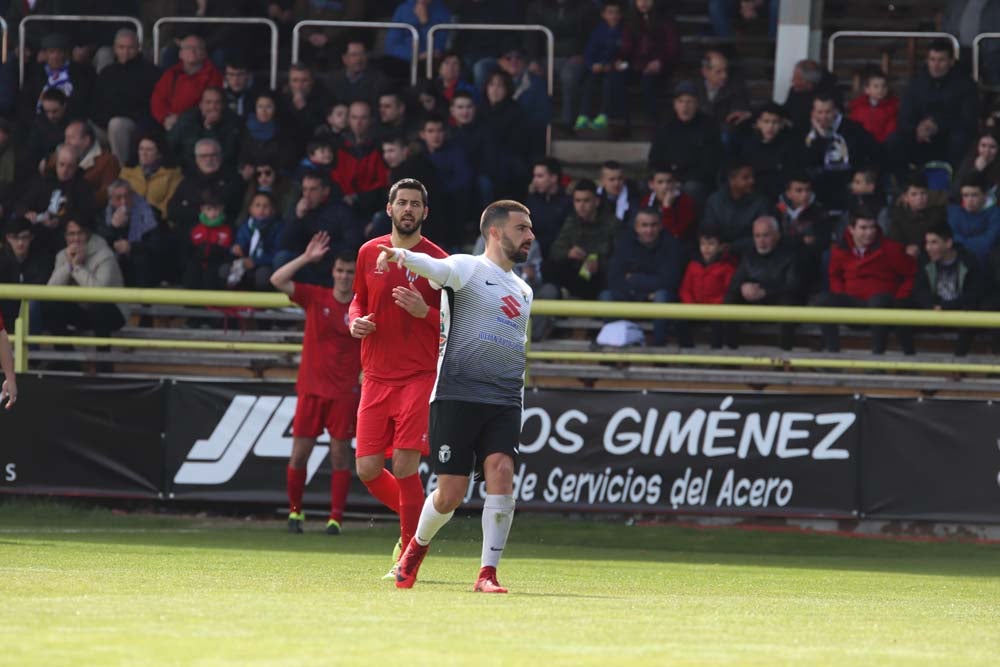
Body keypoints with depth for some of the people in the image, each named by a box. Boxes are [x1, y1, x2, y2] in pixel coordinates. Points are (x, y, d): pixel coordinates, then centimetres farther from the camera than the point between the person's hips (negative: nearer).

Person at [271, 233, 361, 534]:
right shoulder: (315, 298, 2)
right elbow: (277, 281, -7)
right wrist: (306, 258, -13)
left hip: (344, 393, -1)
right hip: (310, 388, 1)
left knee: (340, 455, -2)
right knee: (299, 453, 1)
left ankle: (336, 518, 2)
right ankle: (295, 511, 16)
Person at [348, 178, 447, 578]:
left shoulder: (438, 261, -3)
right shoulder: (370, 253, 8)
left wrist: (424, 312, -19)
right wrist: (356, 322, 1)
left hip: (419, 376, -4)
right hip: (377, 376, 4)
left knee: (405, 466, -12)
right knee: (367, 468, 0)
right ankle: (414, 523, 27)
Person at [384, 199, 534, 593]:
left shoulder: (523, 291, 21)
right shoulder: (468, 268, 0)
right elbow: (435, 268, -23)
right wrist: (401, 255, -43)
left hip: (505, 402, 5)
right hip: (457, 395, -5)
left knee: (501, 472, -17)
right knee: (451, 493, -6)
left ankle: (488, 573, -11)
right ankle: (417, 545, 25)